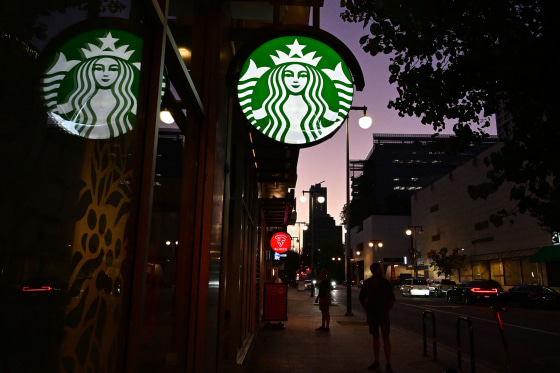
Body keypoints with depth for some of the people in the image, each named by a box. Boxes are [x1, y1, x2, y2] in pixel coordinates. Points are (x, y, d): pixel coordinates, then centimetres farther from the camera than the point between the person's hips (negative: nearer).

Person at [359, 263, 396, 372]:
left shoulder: (385, 282, -5)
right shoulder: (367, 283, 1)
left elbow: (392, 299, 2)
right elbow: (362, 298, 14)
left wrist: (387, 311, -6)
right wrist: (367, 310, 6)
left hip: (383, 314, -3)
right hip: (372, 314, 3)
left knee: (385, 337, -7)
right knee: (375, 337, 9)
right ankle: (376, 362, 17)